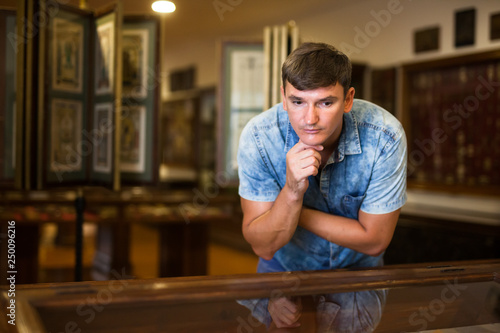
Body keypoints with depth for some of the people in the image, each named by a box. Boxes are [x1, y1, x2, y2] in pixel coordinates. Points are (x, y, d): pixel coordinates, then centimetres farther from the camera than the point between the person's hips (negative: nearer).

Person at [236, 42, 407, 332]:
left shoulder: (384, 136, -24)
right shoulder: (258, 137, -22)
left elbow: (374, 240, -16)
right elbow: (263, 247, -19)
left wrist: (295, 209, -17)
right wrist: (292, 191, -35)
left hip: (355, 265, 0)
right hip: (285, 263, 0)